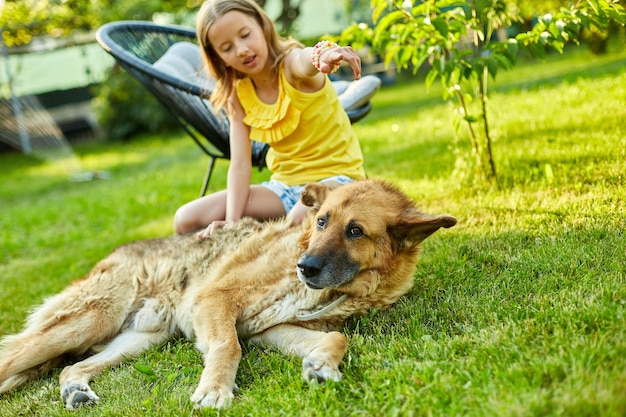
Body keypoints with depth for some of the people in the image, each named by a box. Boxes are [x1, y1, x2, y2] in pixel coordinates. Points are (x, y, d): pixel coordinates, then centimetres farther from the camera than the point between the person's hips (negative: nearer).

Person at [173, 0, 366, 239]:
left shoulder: (291, 63, -14)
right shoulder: (237, 95, 0)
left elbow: (306, 61, -42)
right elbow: (240, 165, -6)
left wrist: (324, 54, -66)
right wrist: (231, 222, -20)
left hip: (335, 176, -5)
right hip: (285, 185, 6)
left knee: (300, 219, -41)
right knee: (186, 220, -6)